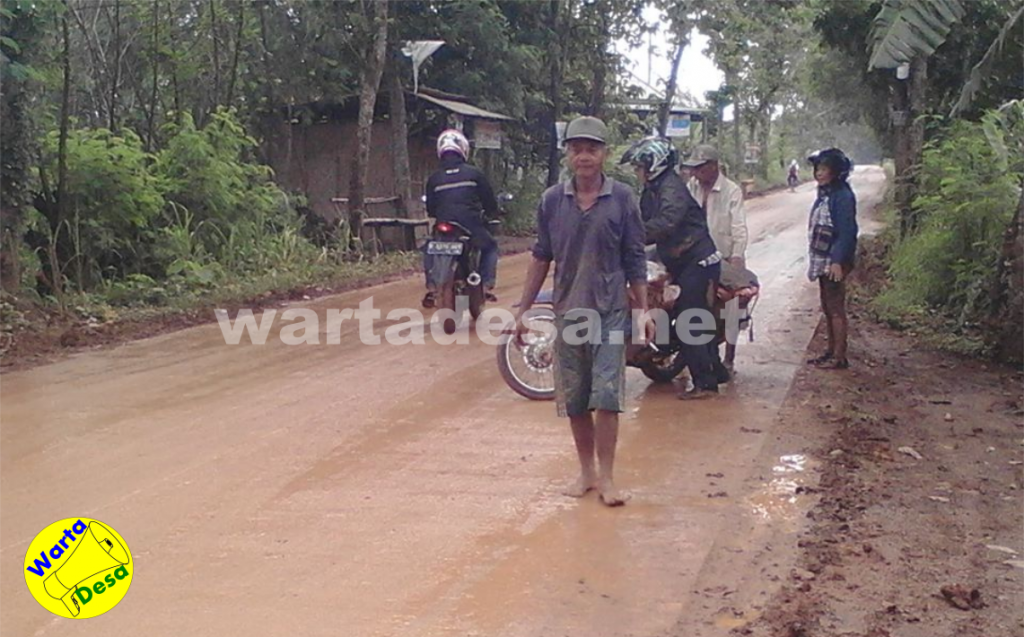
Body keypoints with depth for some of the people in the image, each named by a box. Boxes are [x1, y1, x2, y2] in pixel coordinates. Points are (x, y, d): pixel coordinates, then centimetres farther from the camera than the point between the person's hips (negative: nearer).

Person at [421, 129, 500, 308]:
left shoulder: (434, 179, 8)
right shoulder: (475, 173, 3)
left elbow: (430, 209, 14)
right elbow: (490, 202, 7)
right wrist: (489, 213, 30)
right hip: (472, 229, -1)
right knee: (490, 247, 27)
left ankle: (432, 289, 13)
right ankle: (487, 286, 10)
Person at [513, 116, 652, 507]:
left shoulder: (622, 199, -2)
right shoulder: (552, 200, 2)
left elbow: (634, 260, 2)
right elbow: (541, 258, 8)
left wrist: (643, 311, 1)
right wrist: (523, 310, 8)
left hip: (610, 312, -2)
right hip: (567, 312, 2)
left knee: (606, 398, -5)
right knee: (574, 401, 9)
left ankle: (606, 477, 5)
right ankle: (586, 472, 23)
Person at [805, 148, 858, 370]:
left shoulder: (842, 196, -15)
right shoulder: (824, 194, 13)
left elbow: (846, 231, -19)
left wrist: (838, 261, -23)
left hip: (834, 260, -10)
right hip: (822, 260, 10)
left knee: (836, 309, -4)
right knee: (827, 308, 15)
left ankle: (839, 357, 1)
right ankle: (831, 351, 23)